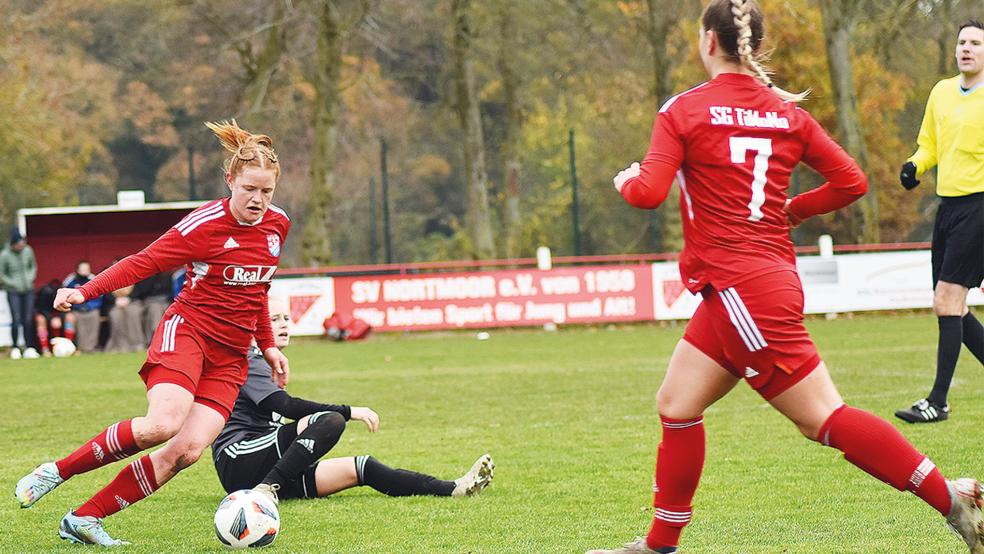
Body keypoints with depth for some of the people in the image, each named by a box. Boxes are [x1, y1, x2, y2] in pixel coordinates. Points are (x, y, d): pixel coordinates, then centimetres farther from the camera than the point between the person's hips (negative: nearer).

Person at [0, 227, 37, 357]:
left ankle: (29, 346, 10)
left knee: (28, 320, 1)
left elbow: (33, 266, 14)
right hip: (13, 292, -3)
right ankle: (14, 348, 4)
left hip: (28, 291, 3)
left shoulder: (28, 251, -3)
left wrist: (30, 278, -2)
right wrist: (14, 284, -10)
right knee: (16, 320, -9)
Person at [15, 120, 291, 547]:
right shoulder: (205, 224, -12)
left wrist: (268, 345, 25)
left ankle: (83, 520, -9)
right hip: (187, 331, -5)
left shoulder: (277, 225, 7)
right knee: (162, 424, -31)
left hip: (230, 356, 5)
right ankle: (56, 471, -11)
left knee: (188, 450, -15)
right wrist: (86, 291, -25)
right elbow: (143, 262, -12)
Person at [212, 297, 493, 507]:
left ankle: (453, 489, -6)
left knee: (358, 468, 1)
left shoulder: (263, 364, 26)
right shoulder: (248, 361, -7)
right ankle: (267, 489, -36)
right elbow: (286, 405, -19)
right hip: (238, 459, -9)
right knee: (330, 421, -27)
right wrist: (349, 412, -19)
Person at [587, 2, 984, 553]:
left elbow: (649, 192, -16)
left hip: (739, 289, -8)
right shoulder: (787, 112, 9)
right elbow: (851, 181, 6)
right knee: (677, 404, 15)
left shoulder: (685, 110, -8)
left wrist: (626, 179, 7)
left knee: (824, 417, -7)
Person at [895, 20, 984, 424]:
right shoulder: (942, 92, 13)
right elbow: (929, 146, 22)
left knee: (947, 298, -14)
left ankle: (938, 401, -11)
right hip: (947, 204, 8)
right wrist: (914, 165, 2)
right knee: (950, 309, 7)